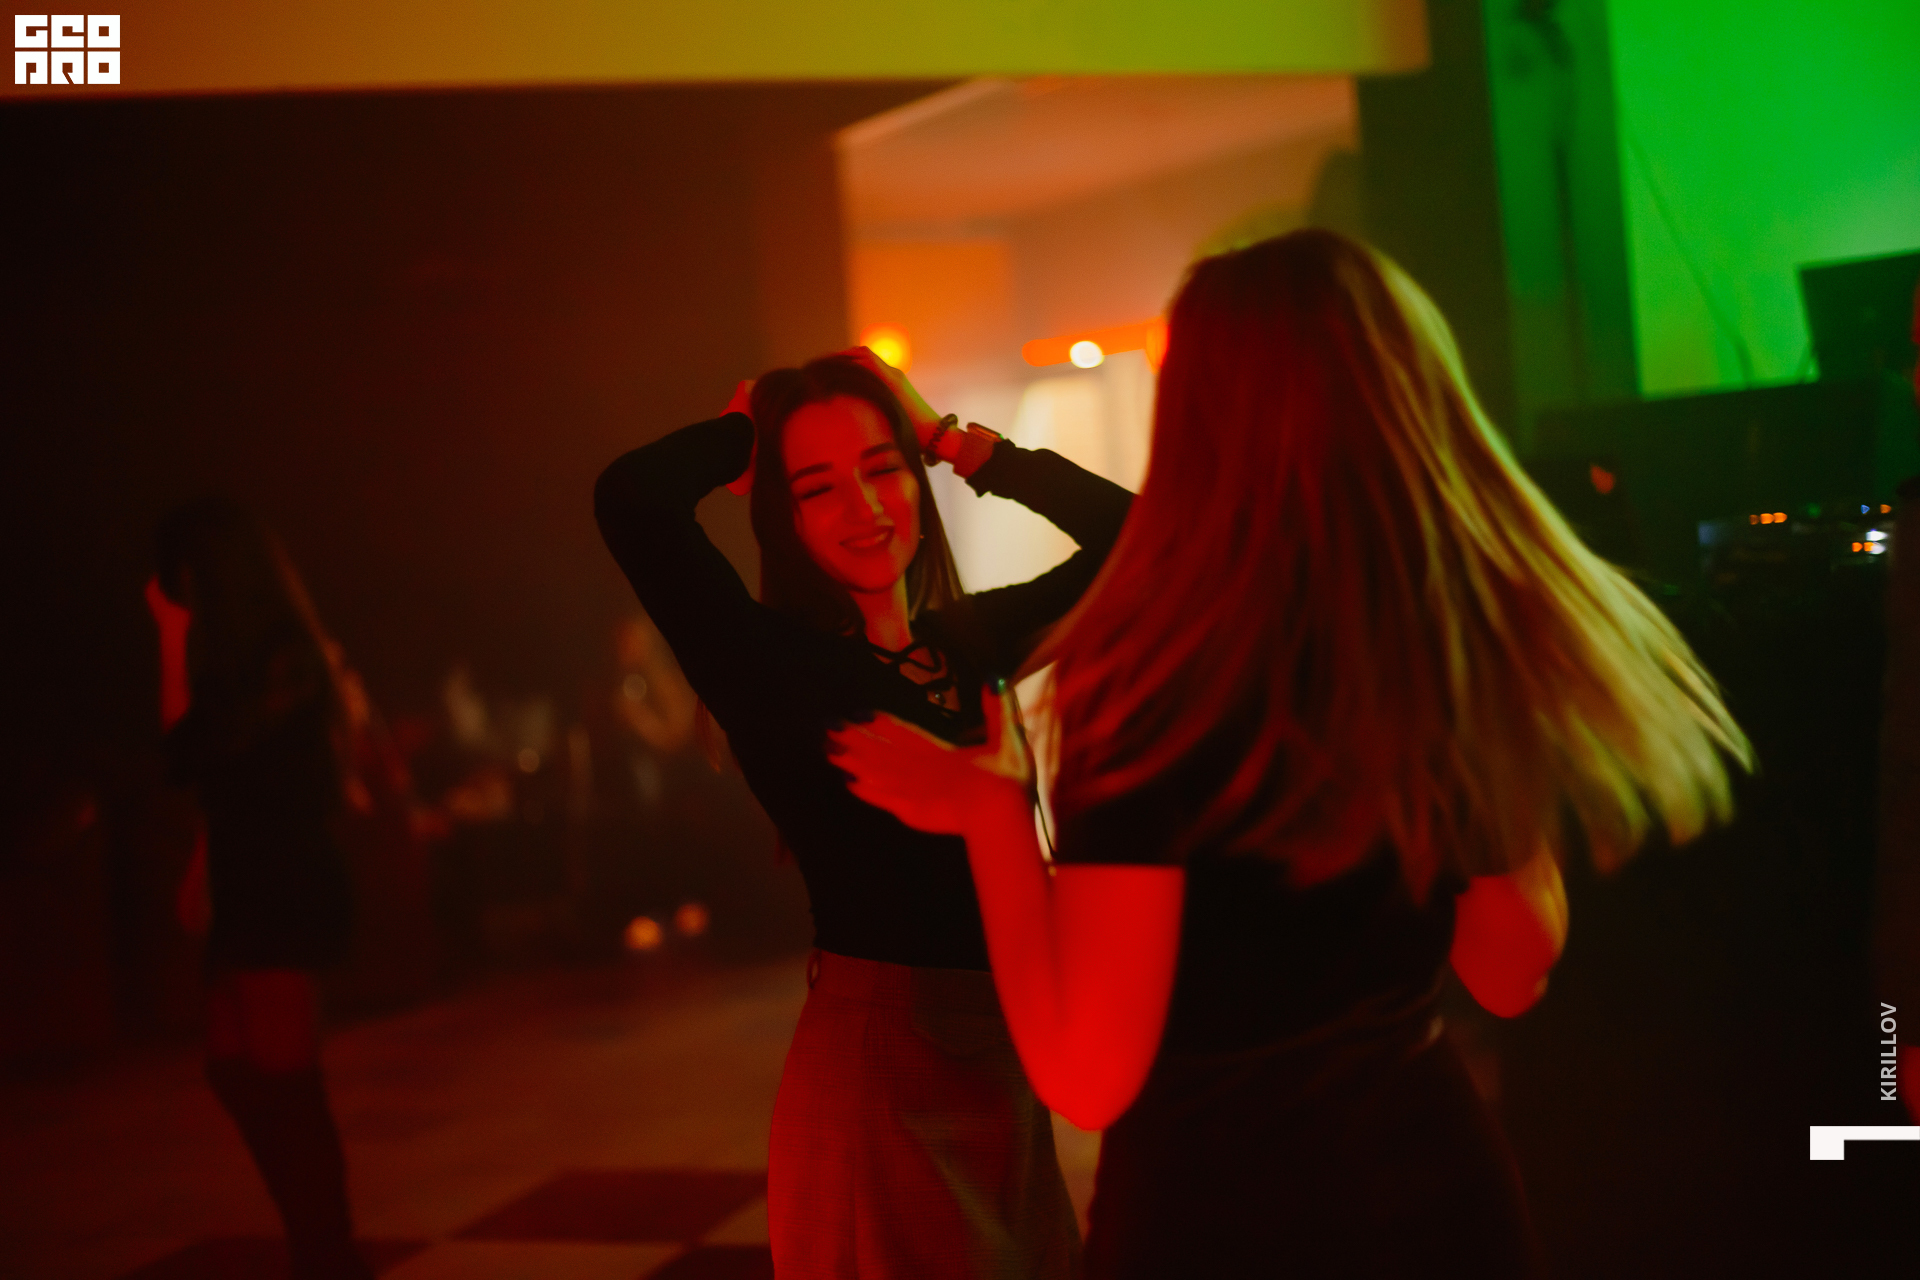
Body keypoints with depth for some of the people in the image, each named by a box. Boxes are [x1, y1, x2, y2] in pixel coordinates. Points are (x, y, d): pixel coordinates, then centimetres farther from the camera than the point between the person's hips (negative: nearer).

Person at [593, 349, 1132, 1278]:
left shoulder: (971, 639, 6)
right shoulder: (772, 661, -12)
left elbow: (1125, 532, 7)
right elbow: (630, 500, -27)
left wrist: (949, 436, 2)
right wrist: (748, 425, -7)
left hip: (1009, 1060, 6)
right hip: (873, 1067, -6)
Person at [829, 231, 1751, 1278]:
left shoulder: (1156, 679, -22)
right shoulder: (1489, 638, -6)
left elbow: (1086, 1078, -20)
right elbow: (1511, 976, 8)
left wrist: (991, 808, -10)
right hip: (1441, 1185, 5)